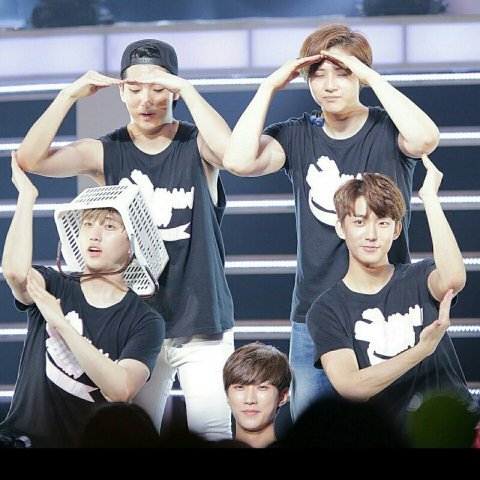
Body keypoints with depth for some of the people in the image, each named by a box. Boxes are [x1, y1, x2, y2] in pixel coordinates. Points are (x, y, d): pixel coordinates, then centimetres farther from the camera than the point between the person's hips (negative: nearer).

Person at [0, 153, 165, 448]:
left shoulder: (146, 321, 2)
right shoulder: (52, 288, 7)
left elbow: (122, 390, -15)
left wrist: (61, 324, -13)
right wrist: (27, 194, -7)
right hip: (25, 437, -1)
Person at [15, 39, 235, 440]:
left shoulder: (197, 146, 1)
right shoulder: (106, 153, 5)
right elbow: (31, 159, -9)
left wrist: (187, 90, -22)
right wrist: (71, 95, -15)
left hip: (202, 323, -2)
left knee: (212, 434, -8)